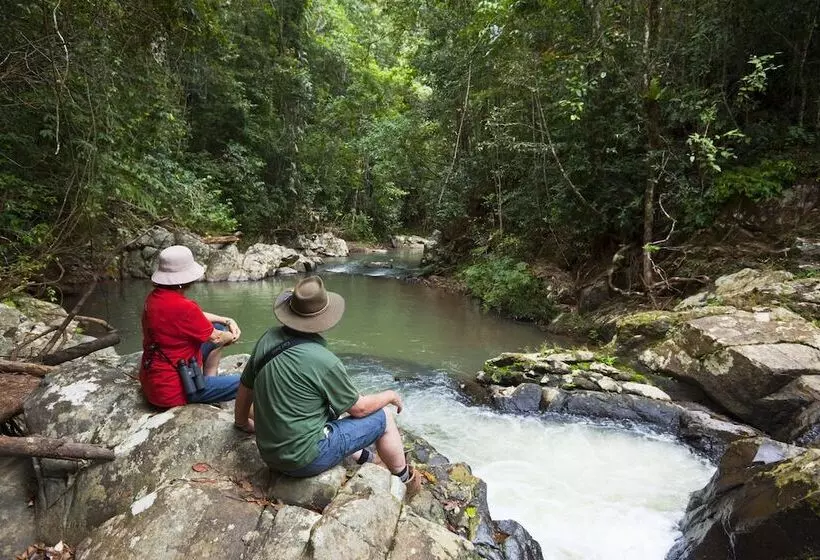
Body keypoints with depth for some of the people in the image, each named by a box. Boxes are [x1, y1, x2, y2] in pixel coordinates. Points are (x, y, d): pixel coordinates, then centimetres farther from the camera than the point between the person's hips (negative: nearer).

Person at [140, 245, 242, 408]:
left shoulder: (154, 297, 0)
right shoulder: (182, 307, -28)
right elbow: (215, 338, -12)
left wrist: (227, 321, 8)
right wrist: (232, 336, 8)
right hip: (172, 391, -10)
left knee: (219, 328, 16)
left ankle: (209, 381, 18)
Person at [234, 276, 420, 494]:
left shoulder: (268, 339, -8)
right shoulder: (323, 361, -26)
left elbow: (245, 387, 7)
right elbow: (359, 408, -11)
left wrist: (242, 422, 26)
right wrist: (390, 396, 8)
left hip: (269, 452, 7)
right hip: (305, 459, -7)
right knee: (383, 418, 6)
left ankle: (361, 458, 43)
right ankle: (404, 478, 27)